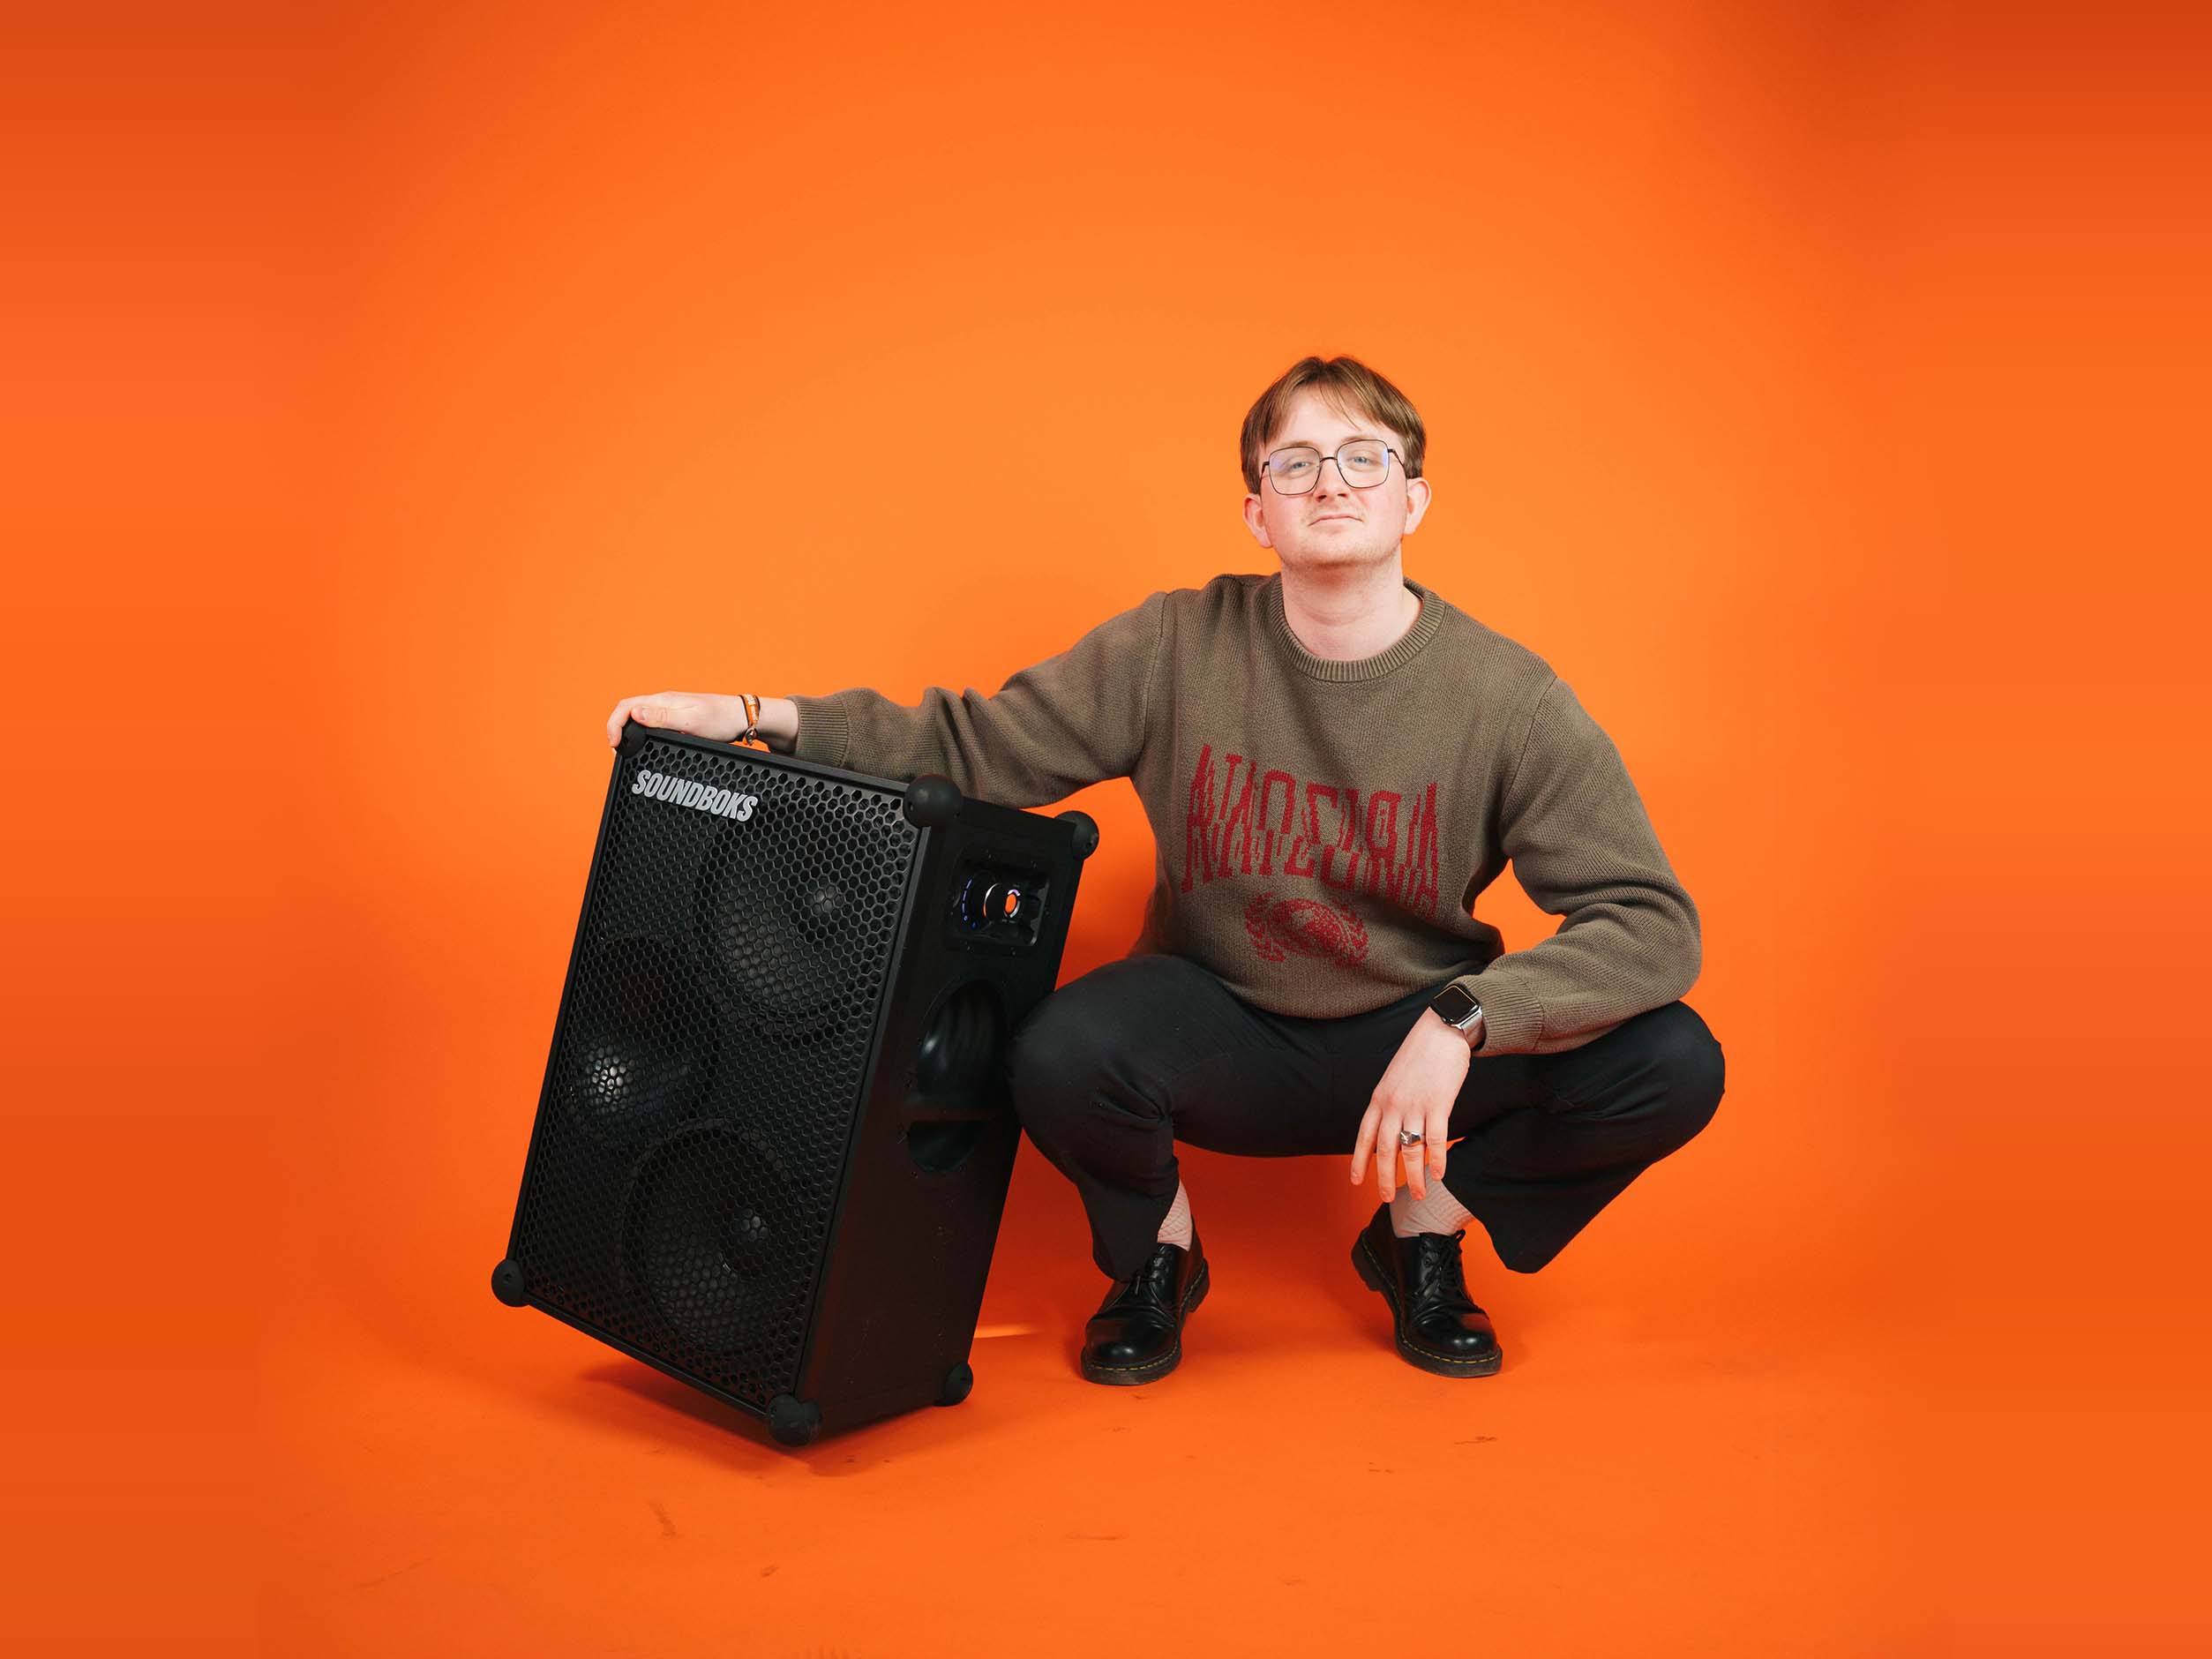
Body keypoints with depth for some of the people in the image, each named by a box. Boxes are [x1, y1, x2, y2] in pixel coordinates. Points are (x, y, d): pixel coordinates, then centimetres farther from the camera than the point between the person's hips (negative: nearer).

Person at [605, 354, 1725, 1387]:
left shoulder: (1509, 698, -13)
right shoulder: (1176, 651, -10)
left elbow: (1654, 924, -18)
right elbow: (969, 748, -7)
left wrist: (1461, 1022, -33)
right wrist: (759, 719, -19)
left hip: (1417, 1036, 1)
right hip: (1225, 1030, 0)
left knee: (1674, 1063, -22)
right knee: (1061, 1055, -33)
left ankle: (1428, 1221, 8)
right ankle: (1154, 1251, 4)